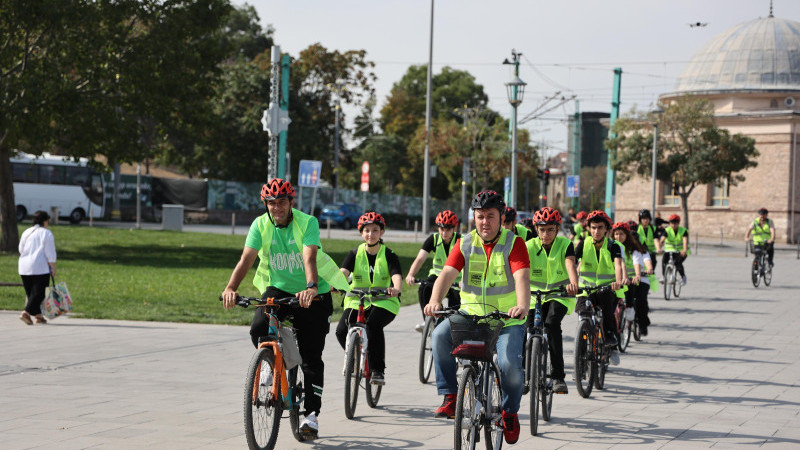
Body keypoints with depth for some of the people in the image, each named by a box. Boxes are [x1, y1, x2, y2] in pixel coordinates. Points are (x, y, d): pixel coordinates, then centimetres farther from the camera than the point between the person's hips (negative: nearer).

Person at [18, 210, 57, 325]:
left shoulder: (26, 232, 13)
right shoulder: (46, 233, -5)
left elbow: (21, 250, 18)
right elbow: (50, 253, -8)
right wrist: (53, 268, -3)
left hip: (24, 268, 6)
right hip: (40, 267, -6)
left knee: (30, 293, 11)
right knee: (39, 293, -4)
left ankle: (38, 316, 13)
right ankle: (26, 313, -18)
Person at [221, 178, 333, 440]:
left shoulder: (307, 222, -16)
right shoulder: (261, 225, -8)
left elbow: (309, 258, -30)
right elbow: (246, 259, -18)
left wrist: (311, 288, -48)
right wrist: (231, 288, -34)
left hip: (312, 294, -2)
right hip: (277, 289, 2)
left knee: (311, 357, -4)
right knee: (258, 330, -25)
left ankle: (311, 414, 4)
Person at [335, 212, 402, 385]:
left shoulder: (389, 255, -4)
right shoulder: (355, 253, 1)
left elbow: (397, 276, -20)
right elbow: (343, 272, -15)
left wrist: (395, 289, -44)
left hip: (383, 302, -2)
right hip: (356, 300, 3)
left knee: (373, 325, -34)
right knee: (342, 331, -20)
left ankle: (378, 370, -19)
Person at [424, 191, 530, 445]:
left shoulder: (514, 243, -6)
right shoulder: (465, 244, 1)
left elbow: (522, 276, -22)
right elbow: (447, 273, -12)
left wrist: (523, 305, -42)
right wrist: (435, 300, -33)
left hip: (507, 320, -2)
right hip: (471, 314, 3)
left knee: (510, 365, -24)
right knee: (441, 335, -26)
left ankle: (510, 412, 8)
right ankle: (449, 397, -14)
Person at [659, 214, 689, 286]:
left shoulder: (683, 231, -12)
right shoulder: (667, 230, -8)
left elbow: (685, 241, -28)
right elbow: (662, 240, -24)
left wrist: (684, 250, -48)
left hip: (681, 252, -2)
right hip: (669, 251, 2)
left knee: (678, 262, -30)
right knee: (664, 260, -29)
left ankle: (683, 276, -2)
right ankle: (663, 276, -9)